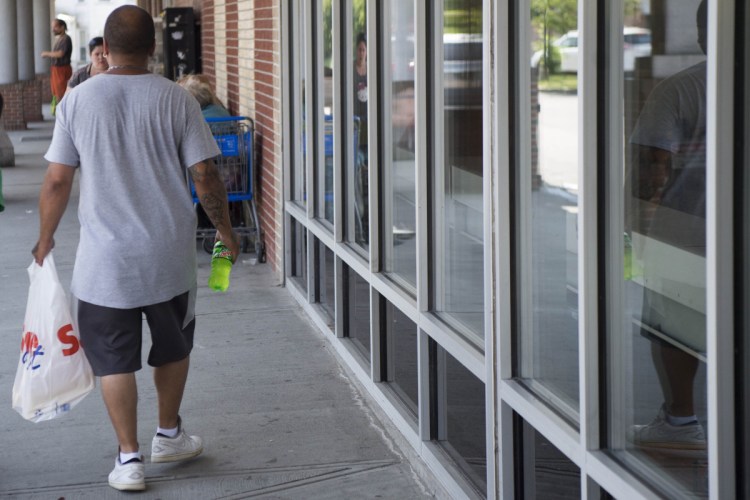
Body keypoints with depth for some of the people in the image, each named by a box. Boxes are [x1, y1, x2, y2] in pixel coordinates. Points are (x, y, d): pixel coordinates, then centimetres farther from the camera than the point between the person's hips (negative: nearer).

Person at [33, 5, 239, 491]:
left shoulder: (78, 100, -5)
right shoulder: (176, 99, -6)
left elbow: (57, 181, -2)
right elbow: (205, 174, -5)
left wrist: (45, 238, 13)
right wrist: (225, 227, 10)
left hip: (105, 260, -1)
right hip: (170, 256, 1)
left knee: (115, 359, 8)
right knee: (173, 347, 21)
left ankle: (129, 458, 8)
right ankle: (170, 435, 34)